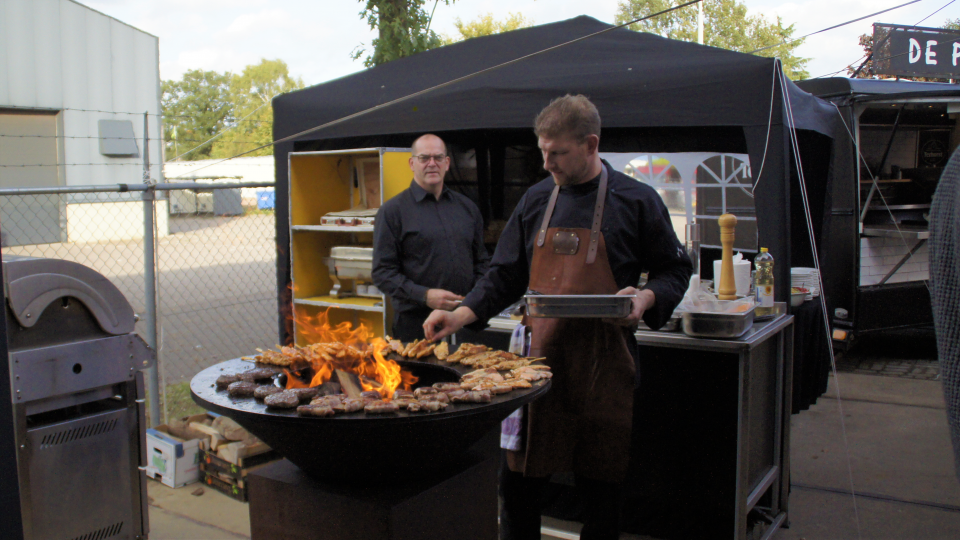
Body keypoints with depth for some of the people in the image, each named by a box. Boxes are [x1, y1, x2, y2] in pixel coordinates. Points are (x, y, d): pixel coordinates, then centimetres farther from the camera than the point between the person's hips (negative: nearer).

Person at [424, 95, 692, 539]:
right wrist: (461, 315, -2)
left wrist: (647, 297, -14)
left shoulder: (636, 201, -1)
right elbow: (505, 277, 12)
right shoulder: (536, 201, 10)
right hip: (541, 356, 3)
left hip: (603, 363, -3)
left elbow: (675, 270, 7)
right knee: (518, 480, 6)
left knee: (600, 485, 7)